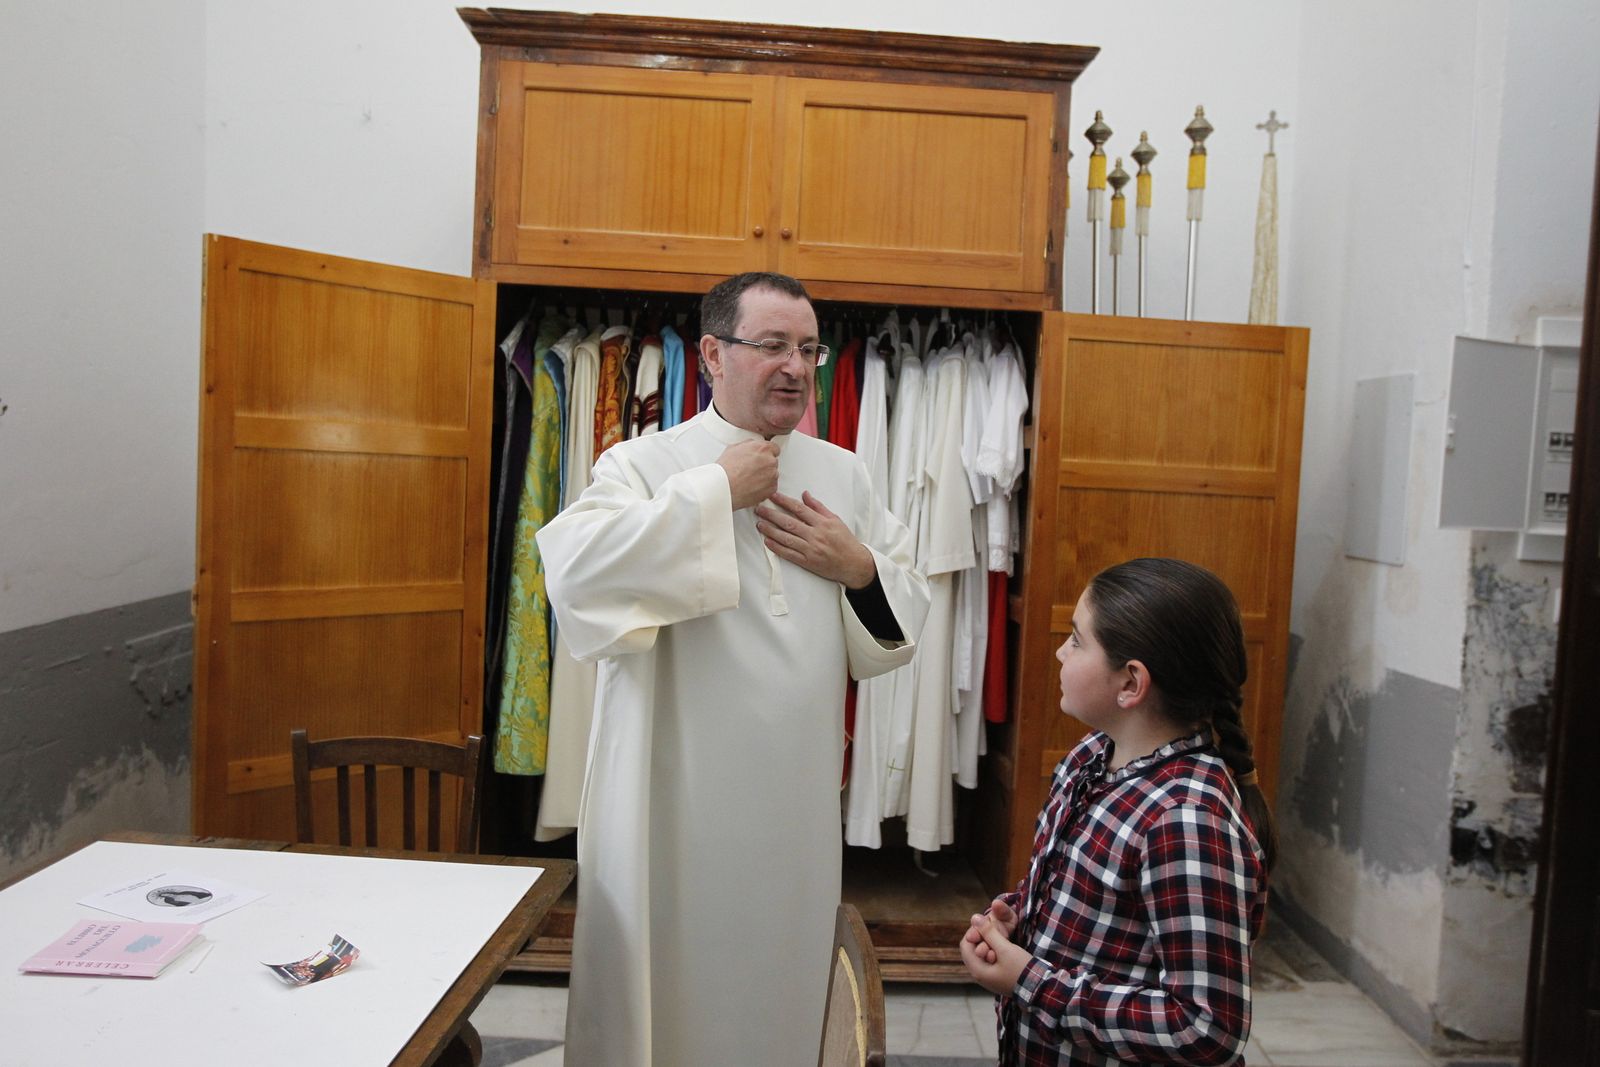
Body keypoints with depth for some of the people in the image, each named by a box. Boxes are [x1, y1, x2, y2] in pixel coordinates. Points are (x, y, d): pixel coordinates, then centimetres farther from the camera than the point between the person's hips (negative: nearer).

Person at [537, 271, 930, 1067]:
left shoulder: (843, 475, 7)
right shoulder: (645, 464, -6)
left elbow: (904, 616, 12)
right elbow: (575, 568, -26)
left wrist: (859, 569, -9)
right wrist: (715, 490, -20)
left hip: (797, 804, 4)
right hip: (675, 801, -4)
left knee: (782, 987, 18)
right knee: (668, 987, 10)